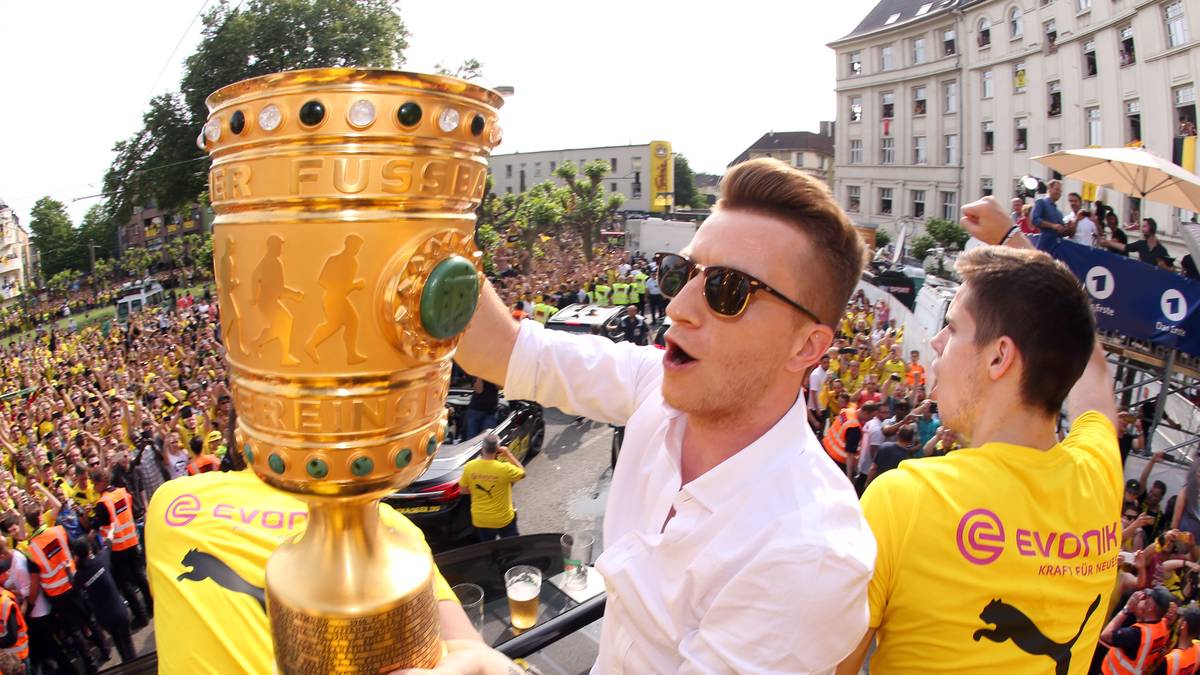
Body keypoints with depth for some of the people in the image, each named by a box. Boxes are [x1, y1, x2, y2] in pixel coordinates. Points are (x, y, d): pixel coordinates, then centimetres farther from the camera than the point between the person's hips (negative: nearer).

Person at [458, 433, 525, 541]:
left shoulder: (469, 467, -16)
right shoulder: (504, 468, -25)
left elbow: (463, 489, 0)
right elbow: (522, 473, -4)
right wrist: (509, 455, -4)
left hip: (480, 519, 3)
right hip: (503, 519, -3)